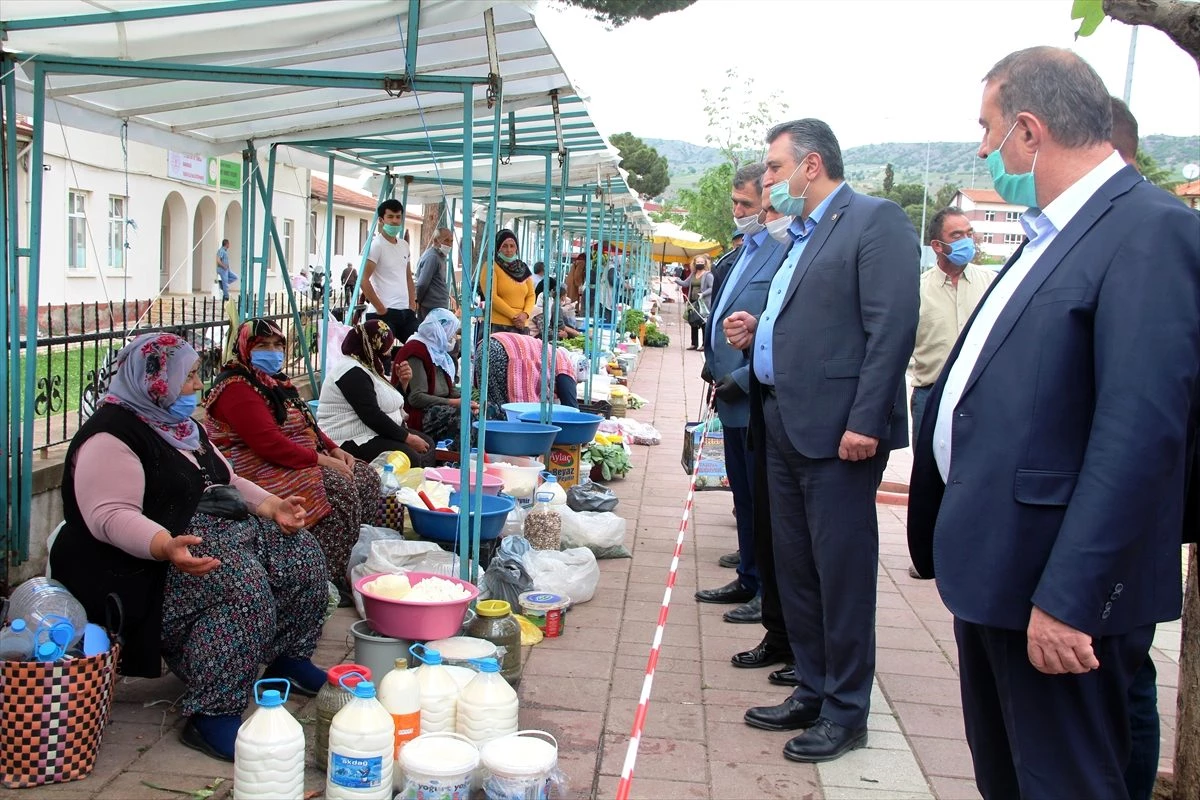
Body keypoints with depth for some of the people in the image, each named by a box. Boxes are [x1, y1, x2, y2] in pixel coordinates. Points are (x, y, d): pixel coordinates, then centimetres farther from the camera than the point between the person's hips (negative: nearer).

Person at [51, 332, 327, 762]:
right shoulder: (111, 436, -13)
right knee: (243, 585, -33)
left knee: (301, 552, -5)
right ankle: (212, 717, -28)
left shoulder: (183, 426, 18)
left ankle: (288, 658, 11)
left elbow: (228, 481, 24)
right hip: (147, 564, -10)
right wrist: (167, 547, -42)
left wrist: (272, 505, 5)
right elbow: (111, 517, -24)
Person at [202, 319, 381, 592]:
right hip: (263, 471, -11)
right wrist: (321, 460, -22)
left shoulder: (274, 380, 17)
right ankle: (333, 579, -24)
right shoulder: (237, 387, -15)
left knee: (366, 478, 0)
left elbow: (307, 425, 21)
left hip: (300, 462, 11)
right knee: (340, 489, -26)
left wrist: (334, 450, 2)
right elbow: (268, 442, -24)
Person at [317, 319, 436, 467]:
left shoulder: (368, 366, 15)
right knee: (409, 456, -28)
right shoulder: (352, 372, -16)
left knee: (427, 444, 2)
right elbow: (373, 417, -23)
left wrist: (403, 382, 1)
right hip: (352, 442, -11)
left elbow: (386, 404, 18)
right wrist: (408, 438, -20)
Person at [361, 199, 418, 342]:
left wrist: (412, 305, 12)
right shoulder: (375, 245, -7)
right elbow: (364, 280, -15)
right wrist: (380, 309, -14)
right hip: (384, 314, -7)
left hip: (406, 311, 8)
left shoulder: (404, 245, 15)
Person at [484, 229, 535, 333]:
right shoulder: (492, 267, 0)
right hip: (499, 325, -5)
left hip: (521, 325, 5)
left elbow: (531, 295, 15)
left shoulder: (523, 268, 17)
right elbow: (491, 297, -9)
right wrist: (513, 316, -11)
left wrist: (525, 314, -5)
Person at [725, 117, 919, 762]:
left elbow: (892, 328, -17)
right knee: (794, 569, 15)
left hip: (836, 430, -9)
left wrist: (865, 422, -22)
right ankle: (812, 691, 27)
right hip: (784, 425, 9)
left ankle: (846, 711, 12)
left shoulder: (875, 221, -9)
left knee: (841, 571, 0)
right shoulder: (801, 236, 20)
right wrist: (756, 332, 7)